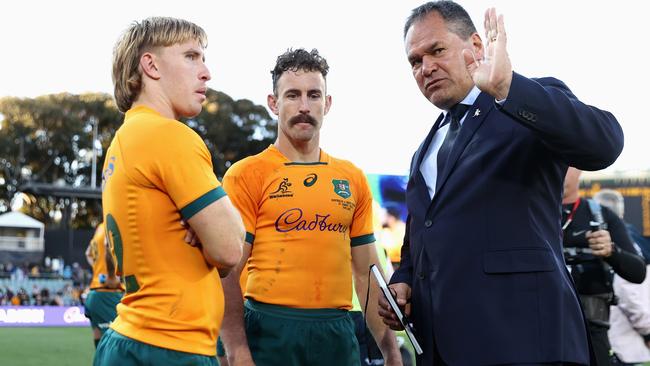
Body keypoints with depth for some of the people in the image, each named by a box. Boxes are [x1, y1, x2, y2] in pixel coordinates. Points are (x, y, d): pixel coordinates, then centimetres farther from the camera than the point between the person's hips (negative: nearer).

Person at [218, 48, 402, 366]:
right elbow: (228, 273, -6)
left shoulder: (353, 179, 11)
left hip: (338, 331, 4)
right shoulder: (246, 175, -2)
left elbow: (366, 272, 15)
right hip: (270, 329, -4)